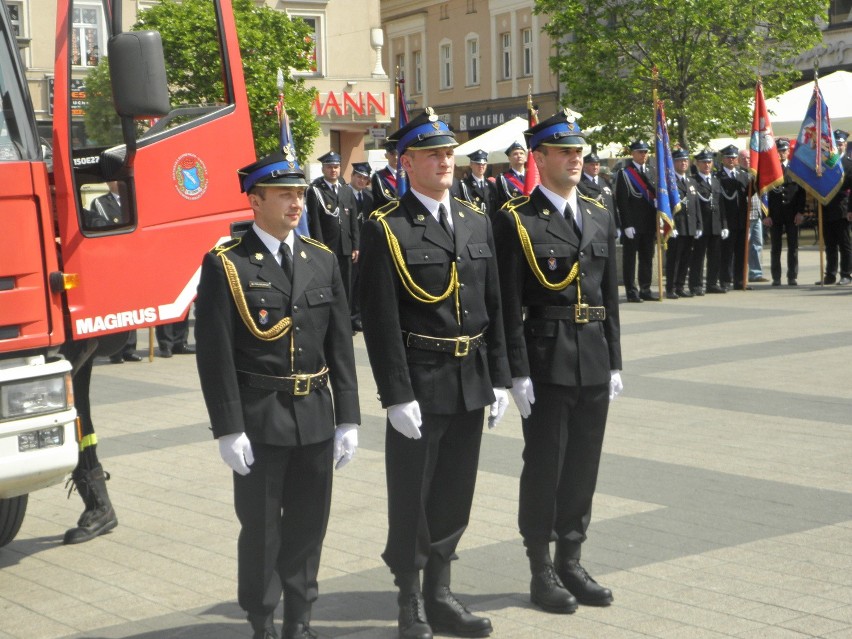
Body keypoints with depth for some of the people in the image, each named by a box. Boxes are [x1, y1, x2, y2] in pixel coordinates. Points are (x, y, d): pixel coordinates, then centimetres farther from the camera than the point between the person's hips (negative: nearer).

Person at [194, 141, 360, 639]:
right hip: (259, 419, -4)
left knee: (309, 522, 11)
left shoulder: (323, 260, 8)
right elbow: (215, 355, -9)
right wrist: (228, 429, -13)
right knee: (261, 526, 6)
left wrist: (348, 418, 4)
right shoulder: (225, 266, -6)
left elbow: (340, 345, 8)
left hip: (316, 416, 4)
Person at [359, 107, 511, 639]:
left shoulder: (477, 222, 9)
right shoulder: (386, 230, -8)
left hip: (471, 384, 6)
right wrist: (397, 396, -16)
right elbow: (381, 321, -12)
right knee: (412, 498, 5)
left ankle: (440, 595, 29)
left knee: (455, 494, 14)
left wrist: (499, 378, 7)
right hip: (421, 384, -5)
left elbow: (494, 308, 11)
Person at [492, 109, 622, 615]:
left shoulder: (601, 217, 12)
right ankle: (542, 570, 15)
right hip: (547, 364, -5)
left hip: (594, 365, 6)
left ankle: (571, 562, 25)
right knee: (544, 467, 3)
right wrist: (518, 372, -13)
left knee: (584, 465, 12)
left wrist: (614, 362, 11)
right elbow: (509, 305, -9)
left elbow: (611, 295, 14)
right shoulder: (516, 221, -6)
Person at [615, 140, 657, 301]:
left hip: (649, 225, 6)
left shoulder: (649, 173, 16)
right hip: (633, 225, -6)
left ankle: (645, 289, 16)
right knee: (630, 258, -1)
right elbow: (622, 201, -9)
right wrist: (627, 225, -16)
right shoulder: (624, 174, -4)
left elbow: (655, 195, 19)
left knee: (647, 258, 9)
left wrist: (657, 222, 10)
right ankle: (631, 291, 2)